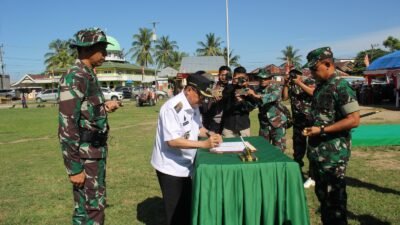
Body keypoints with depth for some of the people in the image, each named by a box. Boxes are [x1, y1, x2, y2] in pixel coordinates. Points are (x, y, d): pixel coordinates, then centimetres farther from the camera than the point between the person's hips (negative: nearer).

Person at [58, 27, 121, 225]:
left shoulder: (89, 76, 12)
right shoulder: (74, 78, -17)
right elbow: (67, 125, -21)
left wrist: (104, 107, 6)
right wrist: (75, 167, -21)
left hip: (95, 152, 9)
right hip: (85, 155, -9)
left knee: (90, 206, 19)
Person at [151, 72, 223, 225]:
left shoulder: (194, 106, 2)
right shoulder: (172, 107, -26)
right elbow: (172, 141, -31)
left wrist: (209, 134, -6)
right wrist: (203, 144, -33)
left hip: (185, 165, 9)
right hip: (170, 166, -8)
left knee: (187, 207, 22)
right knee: (176, 211, 5)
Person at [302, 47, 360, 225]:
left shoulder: (340, 87, -14)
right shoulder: (320, 87, 11)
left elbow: (354, 120, -20)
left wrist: (321, 130, -21)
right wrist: (311, 129, 5)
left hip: (333, 154, -8)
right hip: (317, 152, 8)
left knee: (334, 198, 3)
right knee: (322, 194, 19)